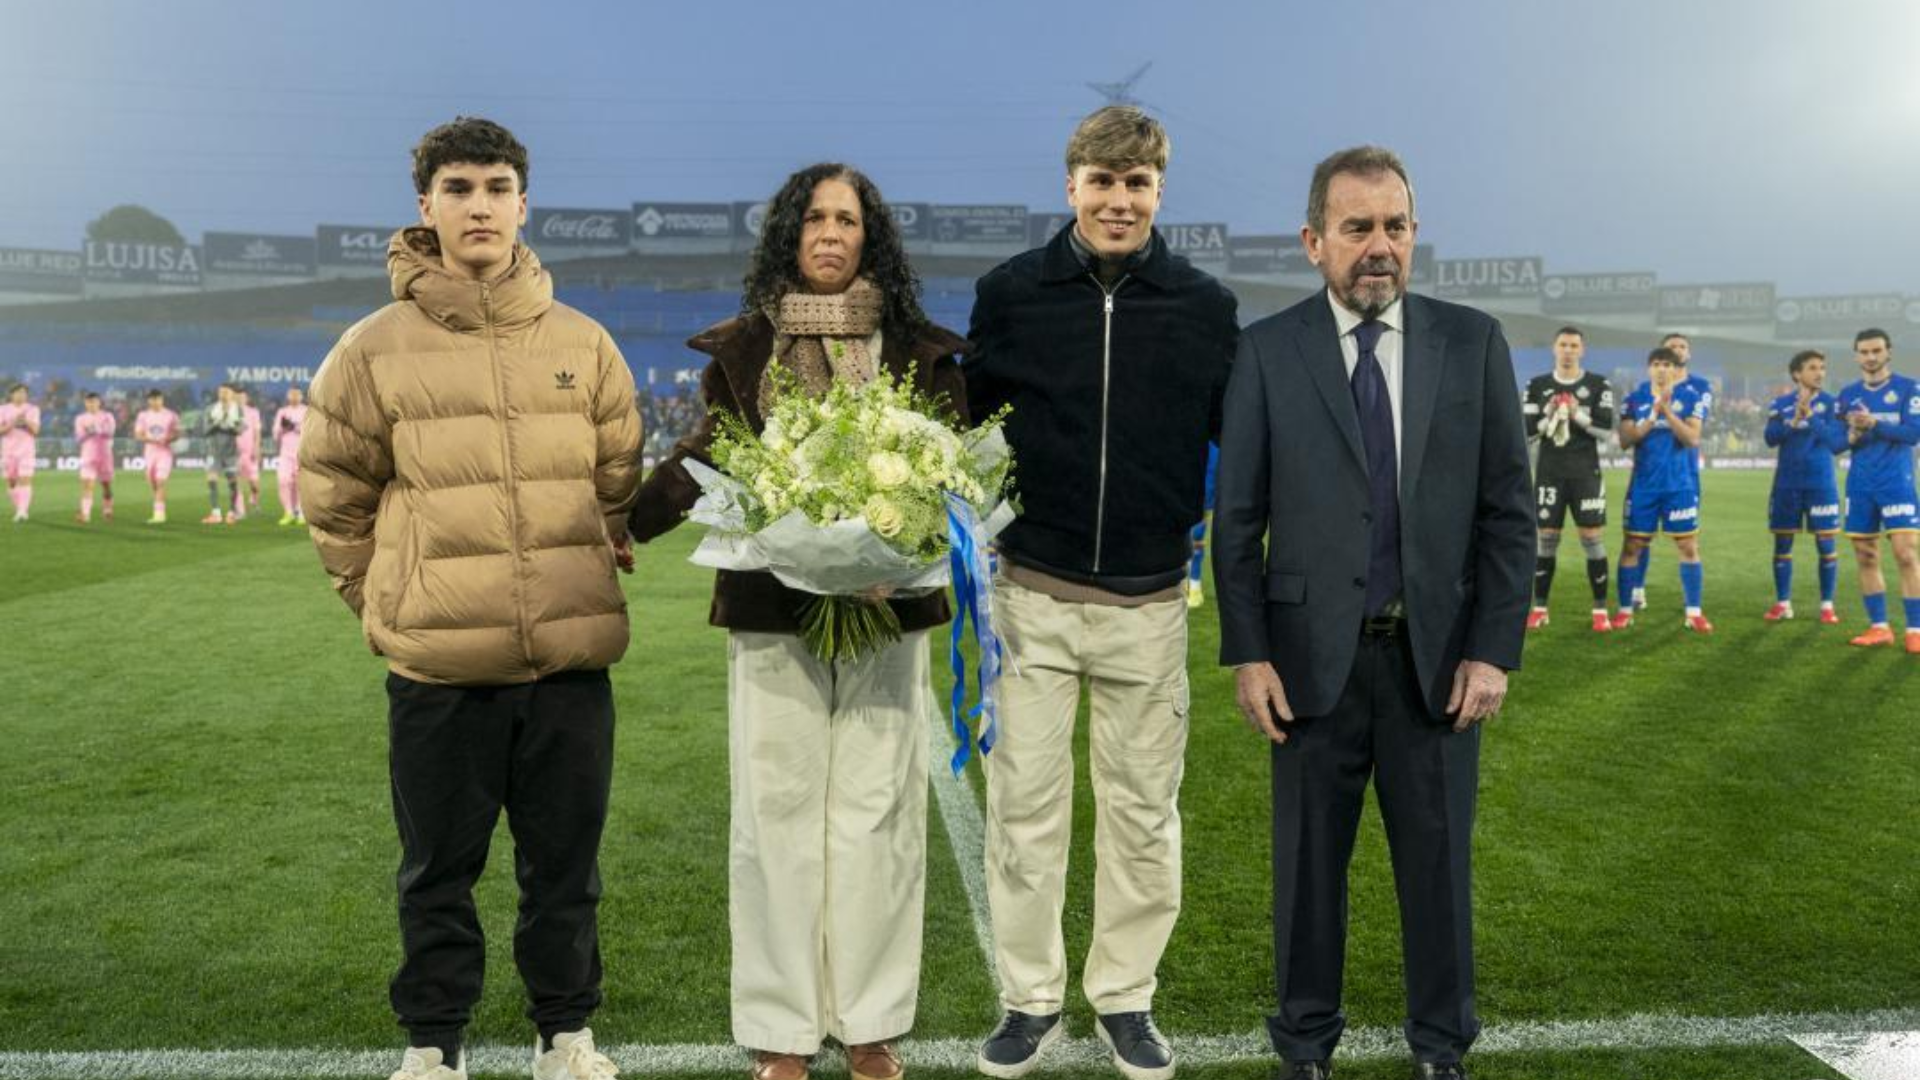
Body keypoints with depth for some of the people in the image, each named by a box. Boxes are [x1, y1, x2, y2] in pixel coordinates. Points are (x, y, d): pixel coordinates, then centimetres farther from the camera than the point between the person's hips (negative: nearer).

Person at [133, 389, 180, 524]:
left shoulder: (171, 415, 1)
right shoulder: (143, 415, 7)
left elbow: (177, 435, 3)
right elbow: (138, 434, 4)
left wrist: (167, 440, -18)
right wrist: (149, 439, -17)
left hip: (165, 452, -3)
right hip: (149, 452, 3)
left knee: (160, 481, -15)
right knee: (151, 482, 6)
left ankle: (159, 513, -17)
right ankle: (160, 511, 20)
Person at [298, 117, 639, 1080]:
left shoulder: (583, 343, 5)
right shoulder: (375, 349, 0)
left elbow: (620, 482, 14)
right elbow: (331, 495, 7)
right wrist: (391, 604, 7)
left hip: (572, 659, 2)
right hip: (437, 668, -1)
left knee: (565, 864, 13)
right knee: (438, 871, 12)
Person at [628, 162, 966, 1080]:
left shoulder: (919, 350, 6)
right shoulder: (743, 346, 6)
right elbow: (706, 456, 6)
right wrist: (625, 522, -9)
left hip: (888, 606, 0)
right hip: (773, 608, 0)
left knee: (876, 816, 5)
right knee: (776, 817, 4)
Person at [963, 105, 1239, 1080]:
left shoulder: (1204, 306, 1)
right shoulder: (1010, 293, -1)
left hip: (1150, 604, 1)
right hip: (1035, 597, 0)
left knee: (1143, 812, 9)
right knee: (1025, 808, 6)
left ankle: (1125, 998, 26)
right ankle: (1030, 998, 22)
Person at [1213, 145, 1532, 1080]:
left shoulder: (1472, 343, 2)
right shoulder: (1267, 351, -2)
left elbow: (1508, 507, 2)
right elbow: (1237, 516, -1)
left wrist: (1495, 648, -4)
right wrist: (1247, 654, -6)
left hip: (1439, 654, 1)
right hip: (1314, 653, -1)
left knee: (1439, 861, 12)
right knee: (1308, 862, 11)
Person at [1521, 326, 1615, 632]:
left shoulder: (1599, 385, 2)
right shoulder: (1538, 386, 6)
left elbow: (1606, 429, -7)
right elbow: (1526, 432, 1)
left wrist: (1578, 414, -20)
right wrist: (1548, 417, -16)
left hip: (1586, 474, -1)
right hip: (1549, 473, 1)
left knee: (1593, 539, -2)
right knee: (1547, 539, 4)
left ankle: (1600, 610, 4)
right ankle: (1539, 608, 10)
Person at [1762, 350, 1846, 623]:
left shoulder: (1831, 403, -1)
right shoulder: (1781, 403, 4)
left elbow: (1838, 444, -8)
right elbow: (1771, 438, -7)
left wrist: (1811, 416, -15)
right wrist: (1795, 419, -21)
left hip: (1821, 484, -1)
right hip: (1786, 484, 2)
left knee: (1827, 544, -1)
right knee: (1782, 544, 5)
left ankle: (1827, 605, 9)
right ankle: (1782, 603, 14)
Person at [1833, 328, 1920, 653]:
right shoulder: (1847, 394, 11)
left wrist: (1874, 424, -22)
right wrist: (1851, 437, -11)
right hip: (1860, 485, 4)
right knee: (1865, 557, 6)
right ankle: (1879, 627, 14)